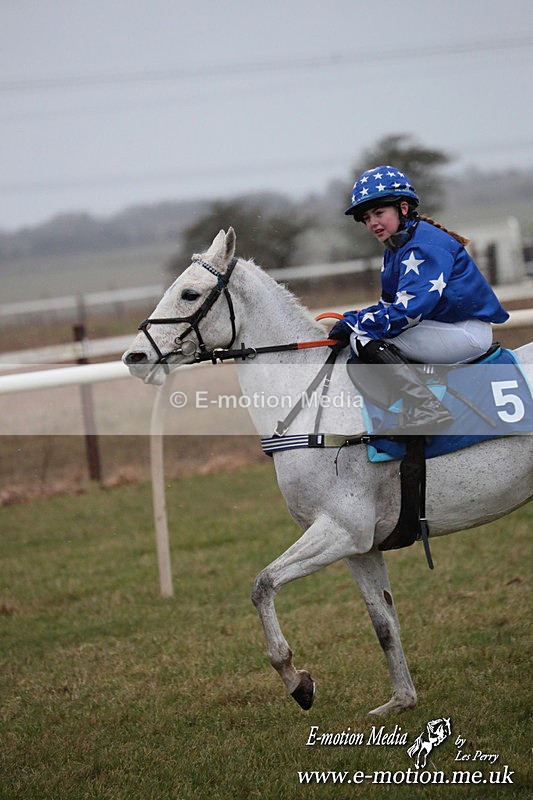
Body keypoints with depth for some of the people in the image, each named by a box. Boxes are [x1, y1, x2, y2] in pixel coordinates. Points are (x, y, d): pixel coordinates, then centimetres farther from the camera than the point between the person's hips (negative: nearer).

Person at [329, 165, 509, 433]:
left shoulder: (424, 244, -17)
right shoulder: (396, 249, 14)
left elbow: (410, 309, -26)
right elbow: (390, 305, 16)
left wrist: (354, 324, -18)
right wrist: (351, 319, -1)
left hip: (466, 334, -11)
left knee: (365, 338, -20)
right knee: (358, 364, 14)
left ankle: (427, 410, -26)